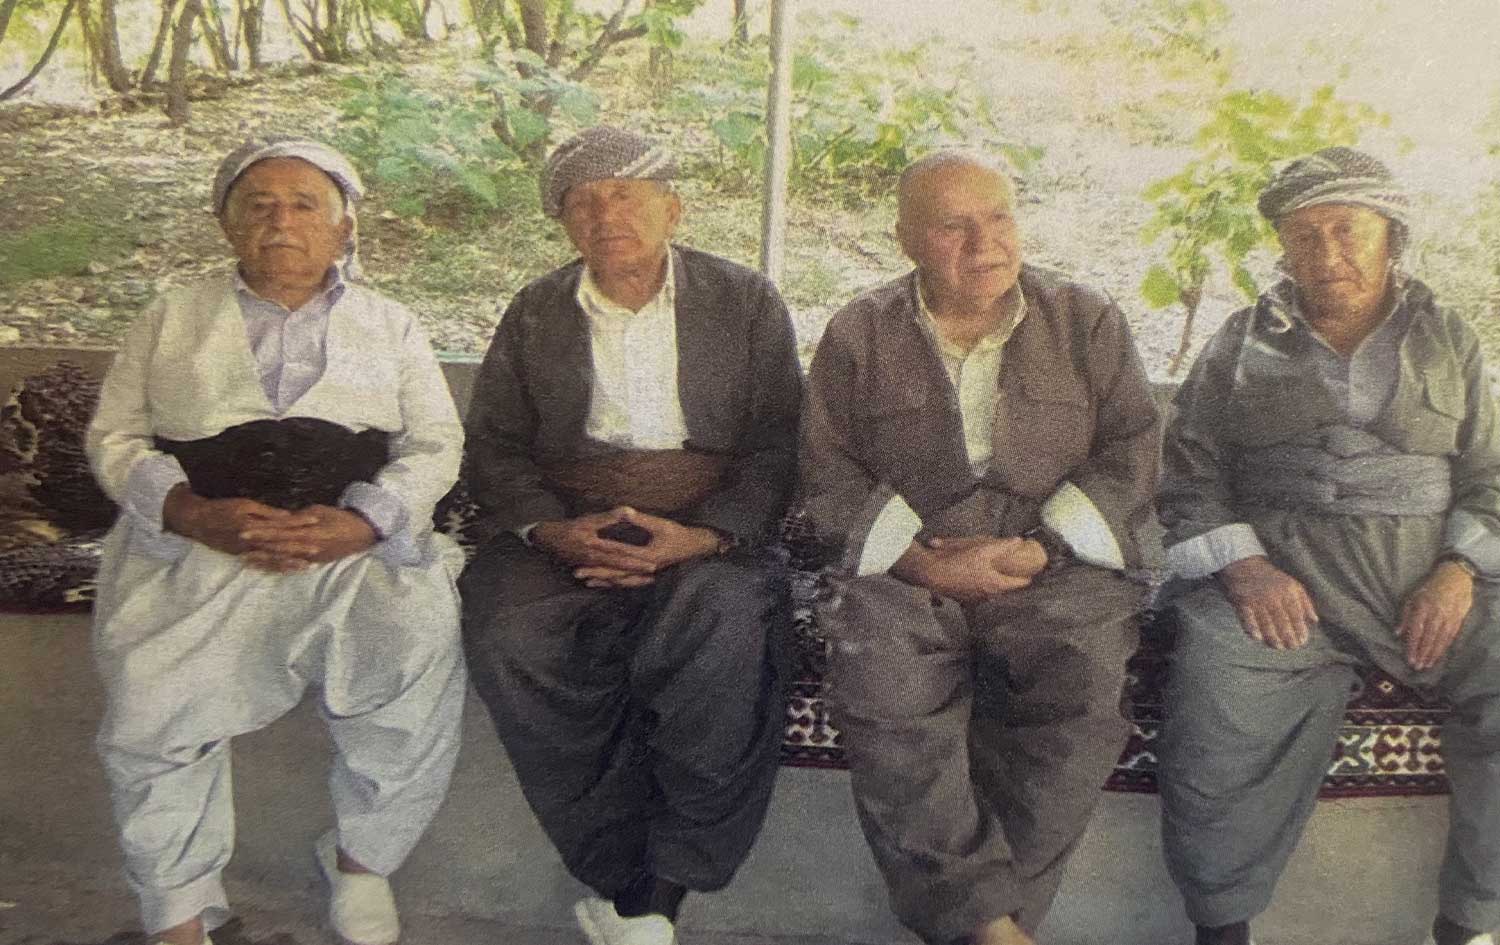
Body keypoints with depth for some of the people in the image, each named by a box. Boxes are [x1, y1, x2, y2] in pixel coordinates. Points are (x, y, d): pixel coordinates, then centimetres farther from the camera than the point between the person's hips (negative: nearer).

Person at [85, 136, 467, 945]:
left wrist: (360, 523, -12)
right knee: (149, 702, -24)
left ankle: (362, 860, 1)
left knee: (423, 663, -26)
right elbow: (115, 438, 11)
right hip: (197, 544, 1)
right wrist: (196, 515, -10)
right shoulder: (174, 320, 18)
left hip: (357, 541, 0)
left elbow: (436, 444, 8)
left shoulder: (388, 325, 17)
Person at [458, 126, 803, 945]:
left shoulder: (748, 305, 8)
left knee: (727, 629, -35)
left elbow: (773, 450, 0)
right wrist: (551, 528, -12)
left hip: (704, 534, -2)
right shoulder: (534, 314, 15)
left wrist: (700, 538, -17)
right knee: (509, 640, -29)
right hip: (559, 531, 2)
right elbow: (493, 446, 9)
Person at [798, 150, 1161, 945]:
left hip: (1057, 571, 0)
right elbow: (828, 475, 4)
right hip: (905, 572, 0)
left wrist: (1039, 550, -10)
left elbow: (1132, 454, 5)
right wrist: (923, 560, -11)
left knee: (1087, 682, -30)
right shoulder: (859, 335, 10)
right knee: (880, 681, -31)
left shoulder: (1087, 321, 11)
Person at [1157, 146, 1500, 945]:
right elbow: (1190, 476, 7)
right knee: (1215, 692, -31)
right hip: (1280, 570, -2)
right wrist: (1241, 565, -11)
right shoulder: (1242, 343, 14)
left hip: (1426, 573, 2)